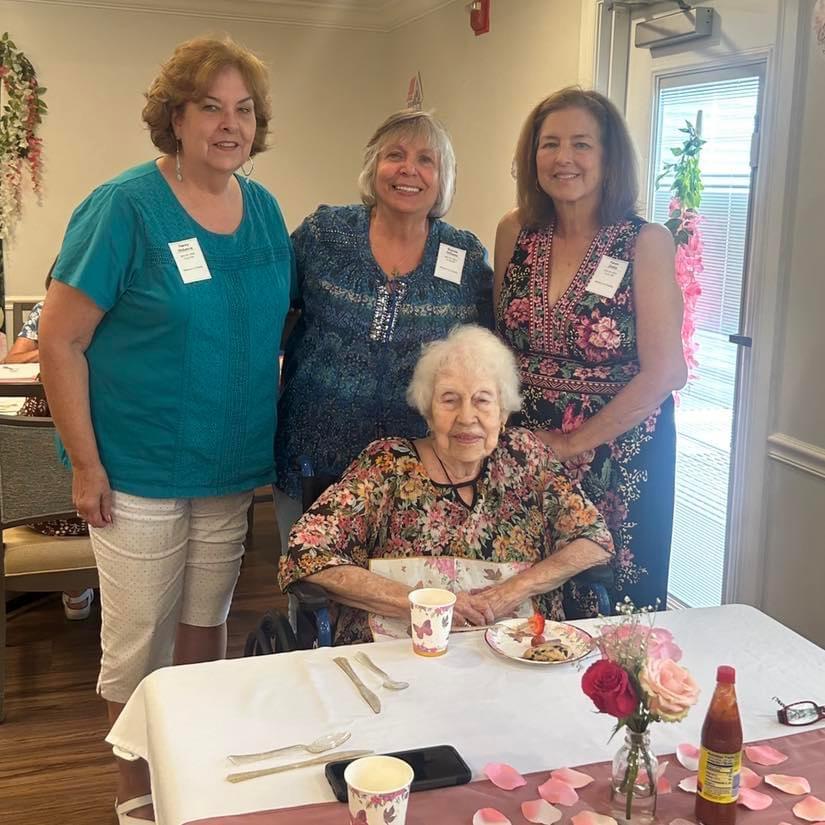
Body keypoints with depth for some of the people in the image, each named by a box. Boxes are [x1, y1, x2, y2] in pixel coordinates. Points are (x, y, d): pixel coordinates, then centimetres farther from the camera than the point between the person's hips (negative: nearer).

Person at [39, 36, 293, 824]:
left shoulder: (264, 209, 4)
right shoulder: (123, 207, -13)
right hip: (138, 471, -5)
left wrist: (270, 434, 11)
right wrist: (85, 464, -14)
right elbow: (60, 340, -13)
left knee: (206, 624, 18)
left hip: (234, 466, 5)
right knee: (139, 639, 7)